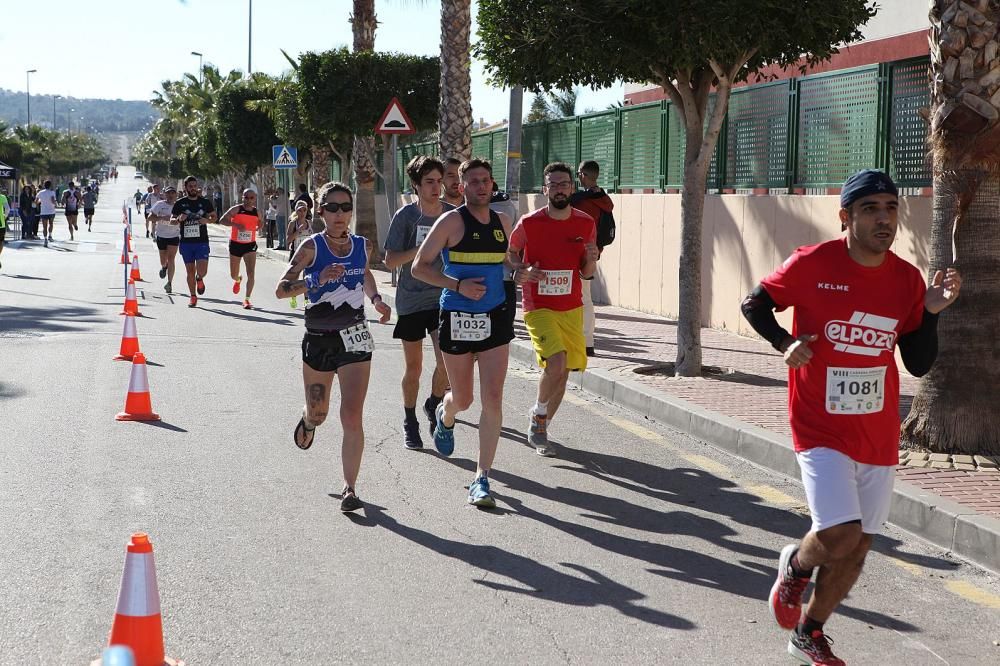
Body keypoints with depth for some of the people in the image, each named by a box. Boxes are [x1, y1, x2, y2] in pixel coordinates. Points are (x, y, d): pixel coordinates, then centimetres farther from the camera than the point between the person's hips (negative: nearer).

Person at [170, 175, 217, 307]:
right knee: (190, 271, 6)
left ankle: (199, 279, 23)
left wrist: (207, 220, -9)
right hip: (186, 242, 1)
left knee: (202, 271, -13)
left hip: (202, 242, -1)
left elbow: (214, 216, 13)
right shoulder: (180, 203, 3)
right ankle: (193, 297, 21)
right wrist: (179, 219, -15)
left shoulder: (205, 202, 3)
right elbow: (171, 220, 7)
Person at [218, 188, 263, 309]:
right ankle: (238, 280, 52)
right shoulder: (236, 209, -9)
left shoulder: (257, 212, 2)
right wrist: (235, 224, -28)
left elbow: (261, 223, 22)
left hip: (250, 245, 1)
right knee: (233, 274, 14)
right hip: (235, 244, -1)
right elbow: (222, 220, -15)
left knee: (251, 273, -15)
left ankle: (247, 299, -8)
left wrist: (259, 228, 0)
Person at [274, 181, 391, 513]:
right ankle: (308, 422, 57)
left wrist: (376, 299, 7)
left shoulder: (362, 245, 1)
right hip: (318, 339, -1)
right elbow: (281, 289, -14)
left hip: (355, 338, 1)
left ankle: (350, 488, -5)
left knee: (352, 417, -11)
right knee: (318, 413, 18)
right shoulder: (312, 247, -10)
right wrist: (317, 279, -28)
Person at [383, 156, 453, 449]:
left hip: (443, 297, 1)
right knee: (414, 367, 7)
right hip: (411, 301, -1)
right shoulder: (406, 216, -8)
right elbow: (390, 262, -9)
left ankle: (434, 405, 18)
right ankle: (410, 422, 26)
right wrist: (422, 249, -21)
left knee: (447, 362, -12)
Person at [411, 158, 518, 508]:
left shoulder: (502, 222, 8)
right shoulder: (451, 221, -8)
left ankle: (482, 479, -3)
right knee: (463, 399, 11)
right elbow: (418, 267, -8)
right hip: (458, 319, -3)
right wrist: (458, 285, -18)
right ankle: (445, 416, 50)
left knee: (492, 399, -8)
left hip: (495, 318, 3)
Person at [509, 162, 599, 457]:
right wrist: (523, 272, -10)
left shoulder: (586, 224, 1)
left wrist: (591, 259, -13)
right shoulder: (529, 223, -8)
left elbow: (587, 273, 10)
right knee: (556, 363, -22)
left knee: (564, 372, 6)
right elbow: (510, 253, 9)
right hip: (538, 308, -4)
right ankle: (538, 413, 5)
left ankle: (540, 429, 26)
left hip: (572, 309, 4)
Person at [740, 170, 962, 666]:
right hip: (821, 432, -4)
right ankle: (795, 566, 17)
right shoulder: (811, 264, -12)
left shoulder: (907, 279, 0)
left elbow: (919, 364, 5)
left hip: (880, 438, 5)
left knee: (857, 549, 11)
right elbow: (754, 304, 3)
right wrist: (785, 343, -14)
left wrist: (931, 311, -10)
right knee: (840, 536, -19)